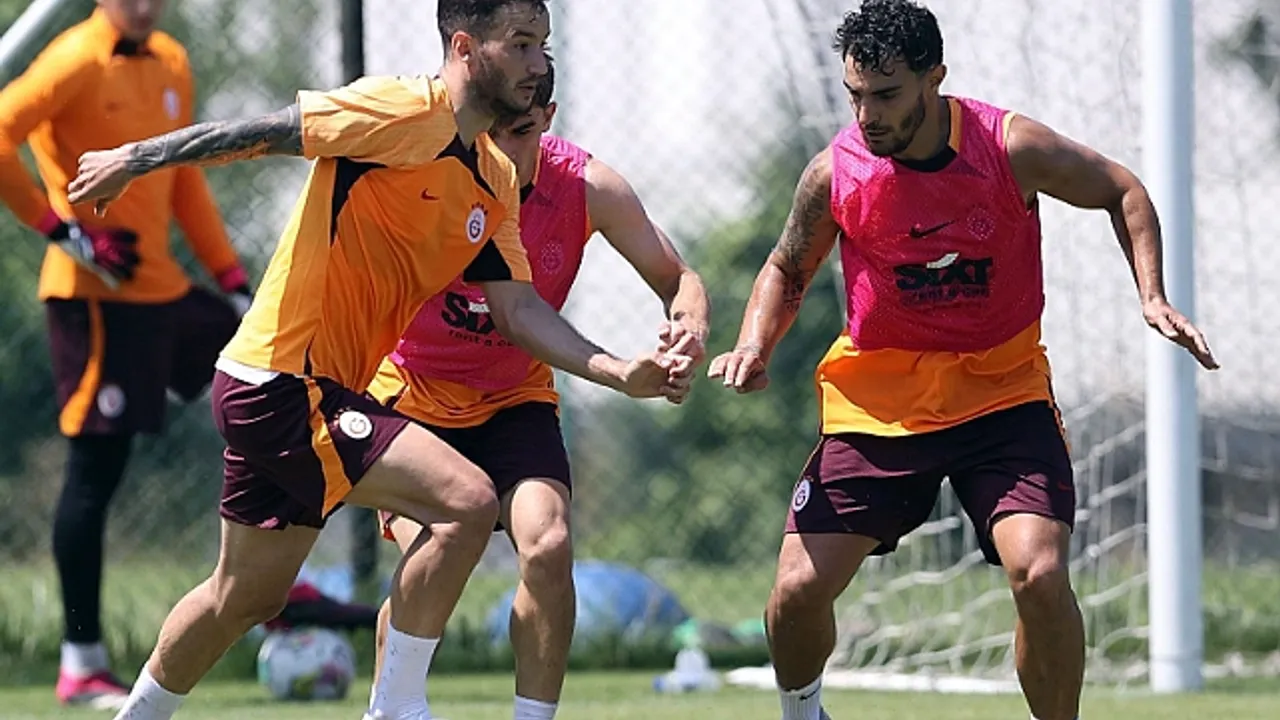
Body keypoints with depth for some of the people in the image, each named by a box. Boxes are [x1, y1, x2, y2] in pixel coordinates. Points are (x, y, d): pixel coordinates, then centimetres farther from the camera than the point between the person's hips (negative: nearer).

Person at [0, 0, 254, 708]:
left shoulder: (170, 64, 13)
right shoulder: (76, 61, -12)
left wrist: (231, 277, 15)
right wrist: (62, 228, -18)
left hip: (163, 289, 8)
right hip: (96, 295, -8)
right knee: (97, 468, -6)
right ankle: (81, 664, -1)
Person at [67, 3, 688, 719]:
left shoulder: (496, 182, 11)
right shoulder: (407, 113, -16)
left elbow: (519, 309, 6)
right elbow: (263, 130, -13)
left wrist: (619, 372, -7)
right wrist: (133, 160, -10)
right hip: (280, 383, -9)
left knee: (246, 598, 20)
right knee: (468, 499, -19)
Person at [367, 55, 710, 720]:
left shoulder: (588, 187, -16)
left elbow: (677, 278, -7)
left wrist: (689, 326, -30)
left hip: (516, 402, 2)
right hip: (412, 396, -2)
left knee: (548, 549, -21)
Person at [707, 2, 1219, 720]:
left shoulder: (1013, 148, -15)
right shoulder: (835, 172, -10)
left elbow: (1122, 191, 4)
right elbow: (787, 271, 10)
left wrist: (1153, 297, -8)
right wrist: (755, 348, -9)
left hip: (1003, 391, -2)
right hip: (879, 397, 2)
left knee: (1040, 572, -23)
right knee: (799, 589, -4)